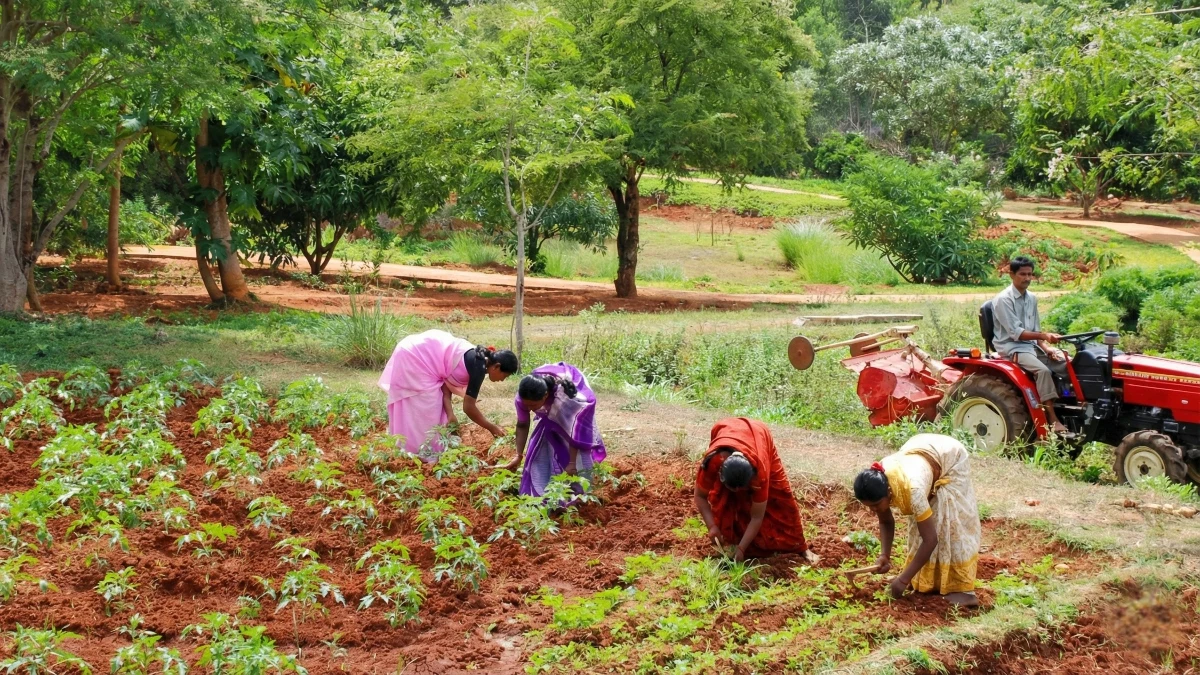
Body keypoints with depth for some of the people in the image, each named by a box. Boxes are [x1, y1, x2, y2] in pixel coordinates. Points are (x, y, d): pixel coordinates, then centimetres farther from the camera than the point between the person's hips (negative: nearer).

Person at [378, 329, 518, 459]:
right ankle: (426, 456, 4)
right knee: (424, 410, -3)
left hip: (414, 353, 10)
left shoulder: (475, 359, 9)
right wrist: (492, 428, -4)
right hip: (415, 358, -10)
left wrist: (450, 415, -6)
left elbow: (445, 385, 5)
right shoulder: (478, 367, -18)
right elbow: (468, 407, -14)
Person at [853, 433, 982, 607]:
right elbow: (886, 522, -3)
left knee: (951, 524, -14)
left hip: (951, 457, -6)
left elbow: (930, 539, -39)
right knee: (919, 524, 3)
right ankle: (929, 583, 13)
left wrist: (903, 579, -36)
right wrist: (885, 555, -20)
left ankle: (963, 589, -13)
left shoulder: (912, 489, -43)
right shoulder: (877, 485, -23)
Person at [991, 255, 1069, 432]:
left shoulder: (1031, 299, 12)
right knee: (1043, 370, -32)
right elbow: (1016, 333, -19)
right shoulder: (1003, 300, -13)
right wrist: (1044, 336, -28)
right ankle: (1053, 421, -33)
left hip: (1032, 345, 8)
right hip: (1012, 348, -8)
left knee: (1066, 363, -14)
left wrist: (1046, 347, -3)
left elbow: (1035, 330, 17)